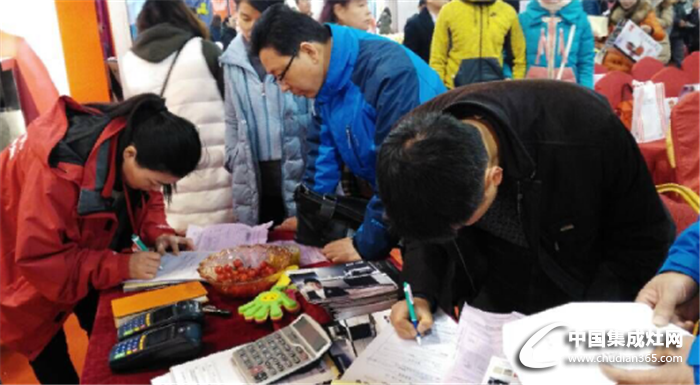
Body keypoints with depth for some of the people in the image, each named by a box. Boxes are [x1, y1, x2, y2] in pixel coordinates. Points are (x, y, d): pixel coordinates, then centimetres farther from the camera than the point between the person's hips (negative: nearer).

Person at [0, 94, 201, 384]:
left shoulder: (135, 140, -19)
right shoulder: (62, 171, -40)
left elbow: (144, 198, -3)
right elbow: (40, 260, -37)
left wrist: (158, 233, -22)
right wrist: (122, 266, -40)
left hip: (82, 252, 6)